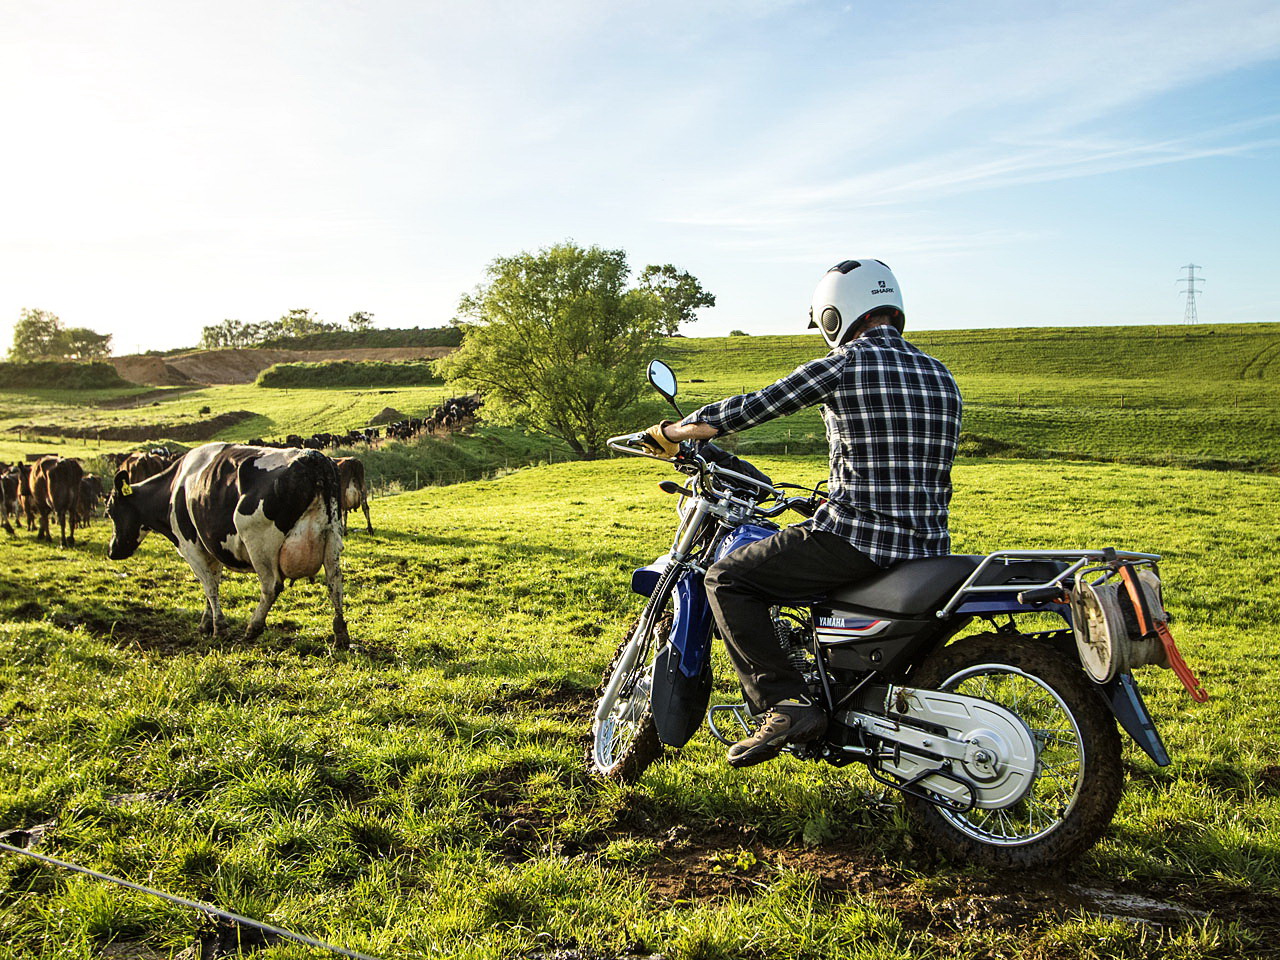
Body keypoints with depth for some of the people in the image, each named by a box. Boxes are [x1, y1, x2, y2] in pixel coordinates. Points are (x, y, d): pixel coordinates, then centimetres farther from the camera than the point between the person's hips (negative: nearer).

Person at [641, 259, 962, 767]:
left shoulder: (843, 365, -6)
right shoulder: (941, 377, 15)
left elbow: (748, 409, -4)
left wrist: (669, 431, 12)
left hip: (855, 537, -8)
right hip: (929, 550, 8)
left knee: (727, 579, 1)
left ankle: (785, 703, -13)